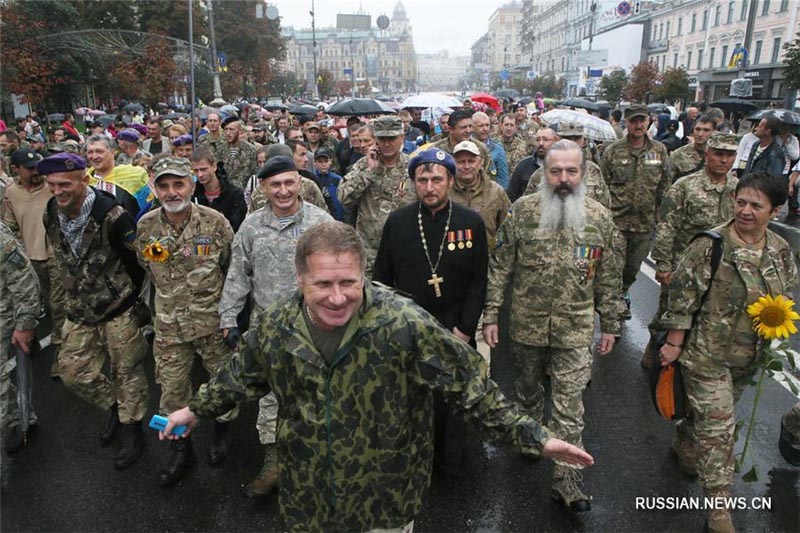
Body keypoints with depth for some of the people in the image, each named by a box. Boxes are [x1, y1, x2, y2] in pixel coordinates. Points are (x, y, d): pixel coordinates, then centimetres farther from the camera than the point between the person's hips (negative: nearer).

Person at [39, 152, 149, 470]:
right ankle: (115, 405, 36)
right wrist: (77, 294, 17)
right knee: (72, 372, 11)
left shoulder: (111, 216, -23)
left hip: (118, 309, -6)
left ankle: (132, 430, 25)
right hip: (79, 311, 6)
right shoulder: (51, 216, -2)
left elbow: (136, 262, -14)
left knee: (127, 372, 6)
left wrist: (131, 299, -4)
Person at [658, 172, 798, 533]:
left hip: (748, 358, 6)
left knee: (713, 416, 23)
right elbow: (682, 298, -15)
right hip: (706, 354, -6)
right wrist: (674, 344, -12)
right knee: (718, 428, -2)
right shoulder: (710, 246, -18)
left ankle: (683, 445, 53)